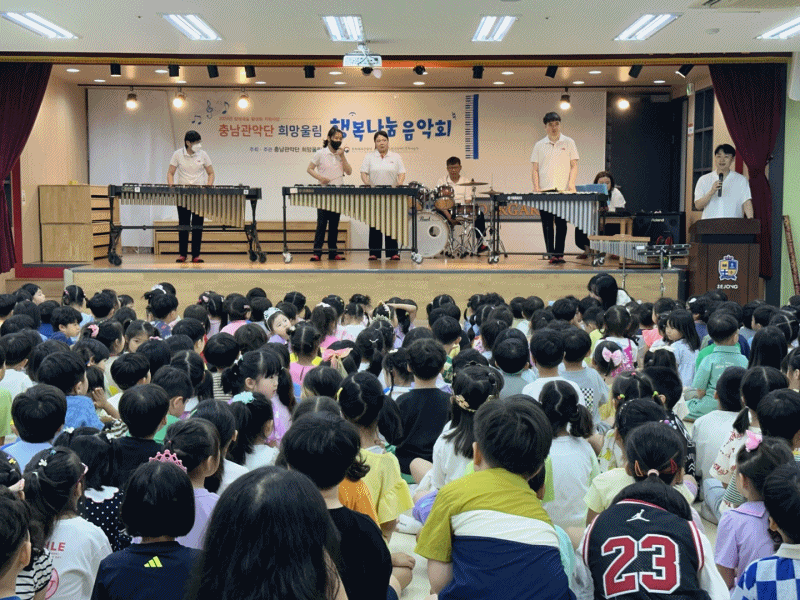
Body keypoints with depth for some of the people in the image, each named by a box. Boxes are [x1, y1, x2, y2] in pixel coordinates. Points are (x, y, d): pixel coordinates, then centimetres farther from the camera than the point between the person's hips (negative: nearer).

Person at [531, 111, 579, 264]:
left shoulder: (568, 143, 8)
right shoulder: (539, 145, 11)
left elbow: (574, 166, 5)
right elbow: (535, 169, 9)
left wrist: (571, 183, -11)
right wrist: (536, 187, -6)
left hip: (563, 190, -1)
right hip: (544, 191, 1)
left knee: (561, 222, -1)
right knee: (547, 223, 1)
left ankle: (559, 253, 3)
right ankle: (550, 253, 6)